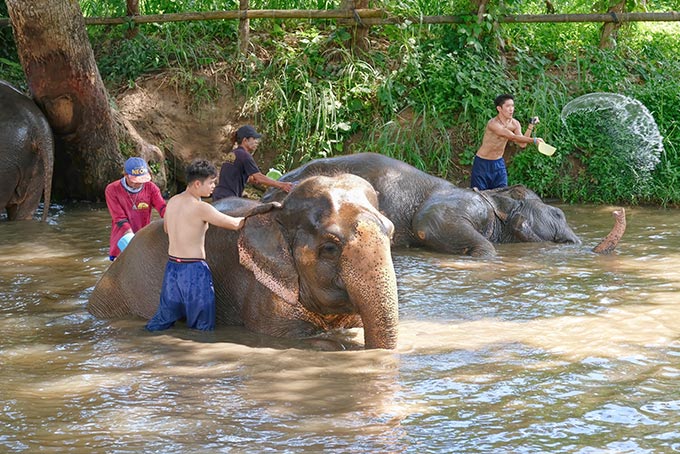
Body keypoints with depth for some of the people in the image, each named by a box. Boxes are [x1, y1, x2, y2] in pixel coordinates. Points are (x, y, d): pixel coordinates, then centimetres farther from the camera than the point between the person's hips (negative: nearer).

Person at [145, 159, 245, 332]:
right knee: (203, 327, 4)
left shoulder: (172, 201, 6)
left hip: (172, 266, 8)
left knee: (162, 319, 18)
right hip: (194, 270, -8)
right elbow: (234, 224, -10)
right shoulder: (201, 208, -17)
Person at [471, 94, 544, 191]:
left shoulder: (515, 124, -3)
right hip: (482, 163, -6)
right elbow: (513, 137, -35)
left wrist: (531, 125, -15)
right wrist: (533, 140, -42)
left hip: (499, 164, 6)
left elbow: (522, 144, -13)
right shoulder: (493, 124, -26)